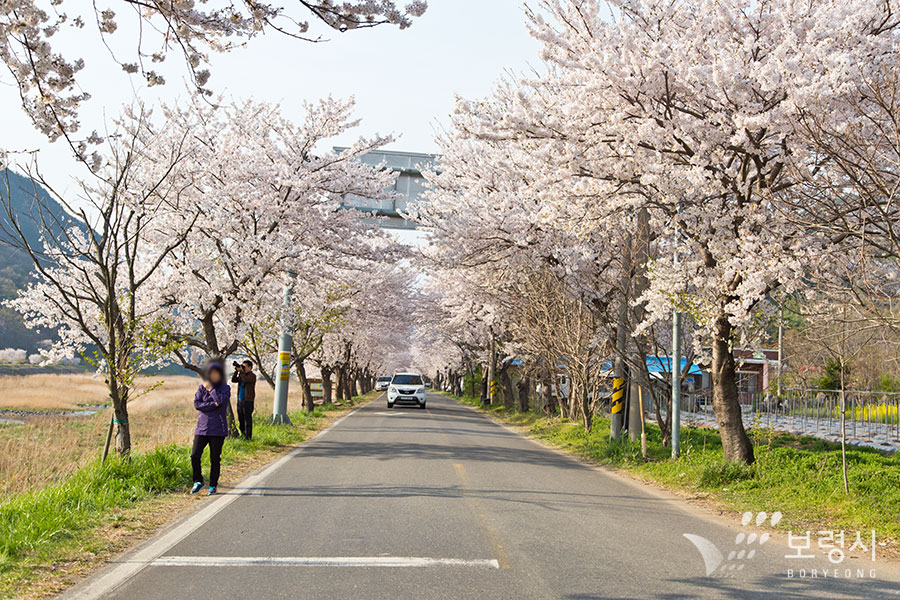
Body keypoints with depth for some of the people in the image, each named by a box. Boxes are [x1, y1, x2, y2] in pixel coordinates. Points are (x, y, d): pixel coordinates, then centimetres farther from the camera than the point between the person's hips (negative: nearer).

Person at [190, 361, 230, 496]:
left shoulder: (225, 388, 4)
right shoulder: (202, 388, 8)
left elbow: (221, 400, -16)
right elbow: (197, 404, -5)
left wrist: (211, 389, -7)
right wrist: (213, 405, -13)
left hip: (218, 429, -2)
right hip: (202, 427, 2)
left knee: (215, 458, 1)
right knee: (195, 456, -7)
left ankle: (213, 486, 14)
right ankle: (198, 481, 13)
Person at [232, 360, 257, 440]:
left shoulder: (252, 376, -6)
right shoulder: (241, 375, 17)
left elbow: (245, 379, -23)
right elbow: (233, 380, 9)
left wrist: (241, 371, -18)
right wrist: (236, 371, 0)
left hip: (248, 401, -7)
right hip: (240, 400, 7)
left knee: (247, 419, -6)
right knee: (241, 419, 11)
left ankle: (248, 437, -4)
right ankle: (242, 434, 21)